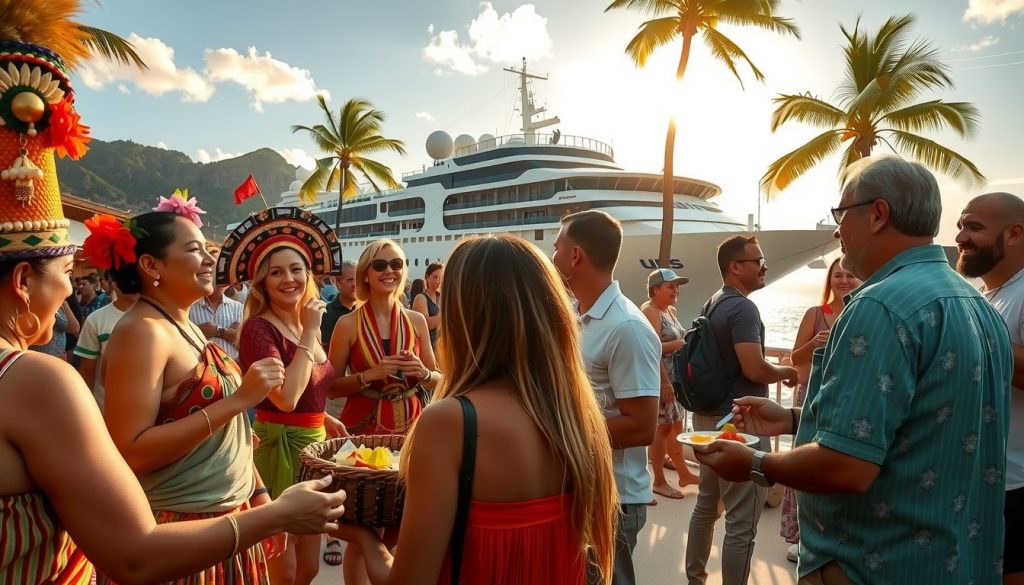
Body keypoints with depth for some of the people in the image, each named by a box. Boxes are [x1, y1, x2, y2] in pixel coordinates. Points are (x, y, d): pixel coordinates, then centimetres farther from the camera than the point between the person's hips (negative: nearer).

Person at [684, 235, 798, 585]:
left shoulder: (712, 304, 11)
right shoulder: (742, 307, -18)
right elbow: (754, 369, -26)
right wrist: (788, 372, -7)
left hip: (709, 415, 10)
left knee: (706, 504, 20)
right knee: (741, 522, -1)